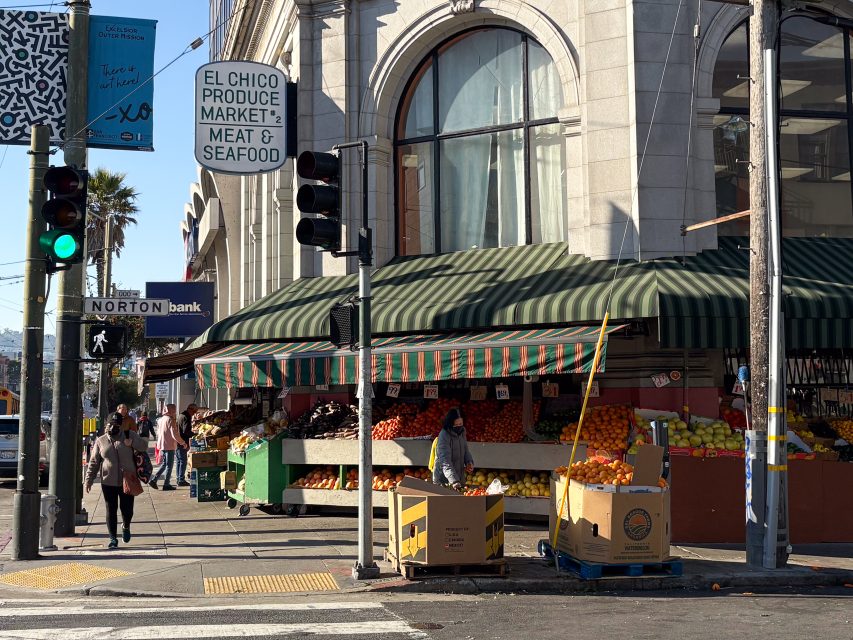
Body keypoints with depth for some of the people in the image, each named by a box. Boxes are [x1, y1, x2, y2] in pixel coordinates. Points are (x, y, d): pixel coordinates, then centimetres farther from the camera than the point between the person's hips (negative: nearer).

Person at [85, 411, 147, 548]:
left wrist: (132, 442, -20)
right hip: (108, 482, 0)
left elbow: (144, 447, 0)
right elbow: (94, 462, 7)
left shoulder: (130, 435, 2)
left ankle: (126, 527, 36)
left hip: (127, 481, 0)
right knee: (111, 511, 2)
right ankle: (113, 538, 11)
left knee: (127, 509, 5)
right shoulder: (100, 441, 4)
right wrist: (89, 480, 2)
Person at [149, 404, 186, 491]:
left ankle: (153, 480, 12)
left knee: (164, 464, 18)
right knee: (169, 465, 1)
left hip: (162, 445, 8)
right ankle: (166, 485, 4)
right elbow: (174, 434, -19)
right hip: (169, 446, -8)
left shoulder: (160, 419, 12)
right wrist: (183, 443, -9)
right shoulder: (170, 420, -15)